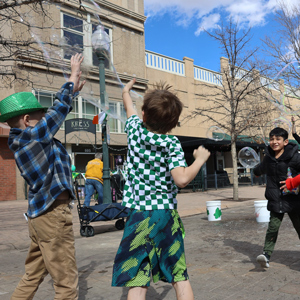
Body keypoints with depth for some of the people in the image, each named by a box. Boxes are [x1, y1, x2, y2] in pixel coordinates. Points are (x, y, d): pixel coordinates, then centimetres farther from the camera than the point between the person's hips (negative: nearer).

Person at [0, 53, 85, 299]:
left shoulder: (21, 139, 12)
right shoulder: (31, 137, -14)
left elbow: (54, 114, 21)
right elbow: (58, 111, -7)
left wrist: (72, 92, 27)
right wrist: (72, 80, 4)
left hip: (40, 214, 10)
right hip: (53, 214, -10)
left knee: (33, 276, 20)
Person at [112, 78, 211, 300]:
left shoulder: (135, 130, -1)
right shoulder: (172, 144, -9)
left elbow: (130, 109, 22)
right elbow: (182, 179, -22)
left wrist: (126, 92, 43)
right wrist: (200, 159, -5)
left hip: (138, 215, 1)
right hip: (167, 215, 0)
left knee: (137, 281, -1)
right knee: (180, 276, 14)